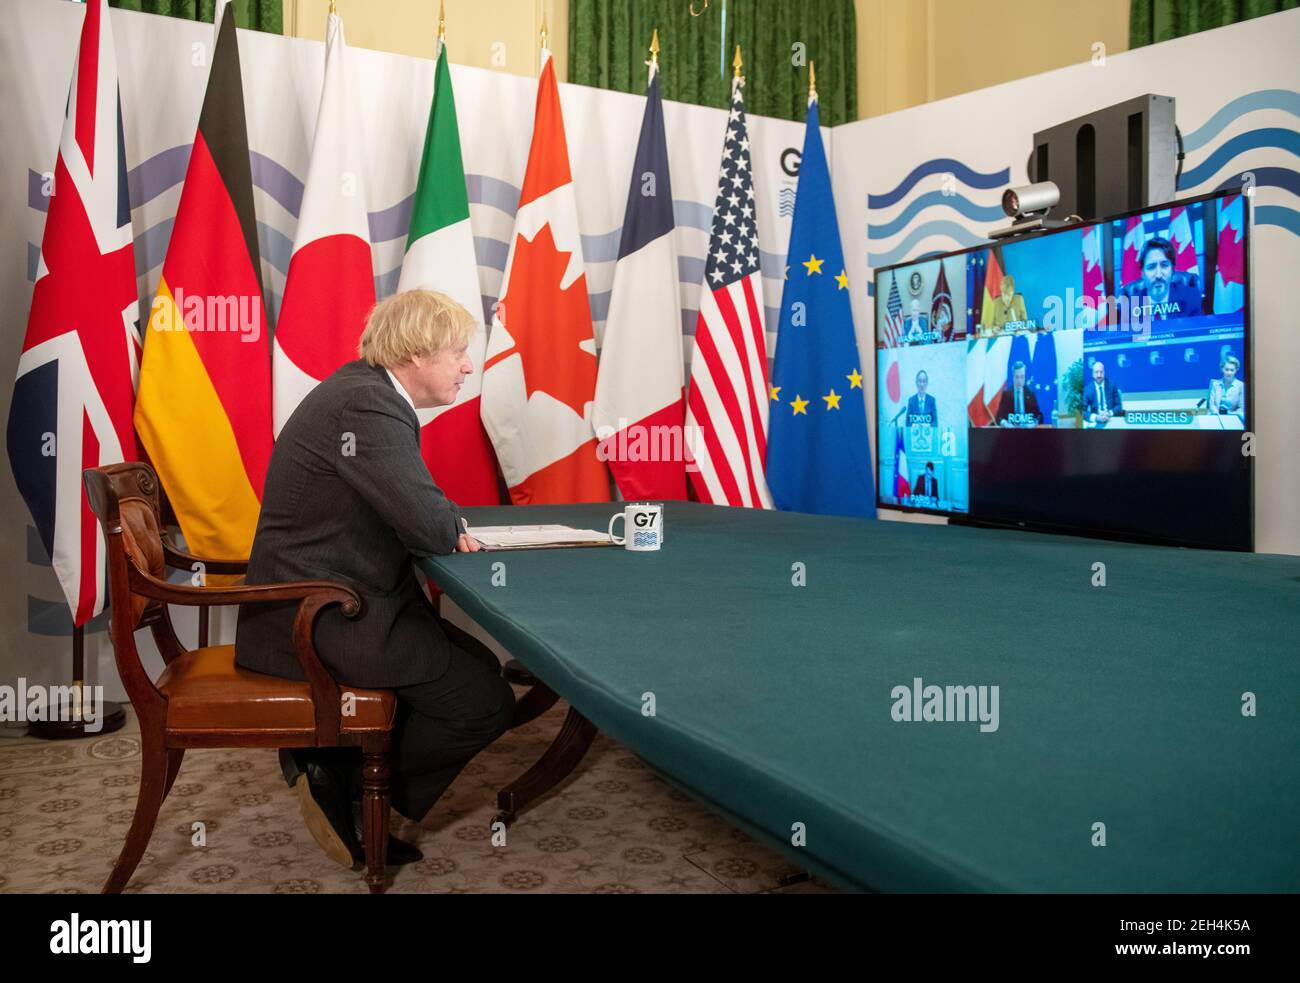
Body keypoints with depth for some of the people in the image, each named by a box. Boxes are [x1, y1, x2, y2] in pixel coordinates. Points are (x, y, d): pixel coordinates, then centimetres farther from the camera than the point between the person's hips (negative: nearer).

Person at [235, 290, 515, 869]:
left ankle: (335, 770, 16)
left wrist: (442, 523, -1)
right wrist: (452, 527, -5)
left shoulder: (368, 389, 10)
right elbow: (431, 527, -28)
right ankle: (350, 791, 6)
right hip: (321, 620, -11)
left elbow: (405, 502, 20)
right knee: (487, 704, -9)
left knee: (481, 666, 14)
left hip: (333, 601, 11)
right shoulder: (367, 407, -22)